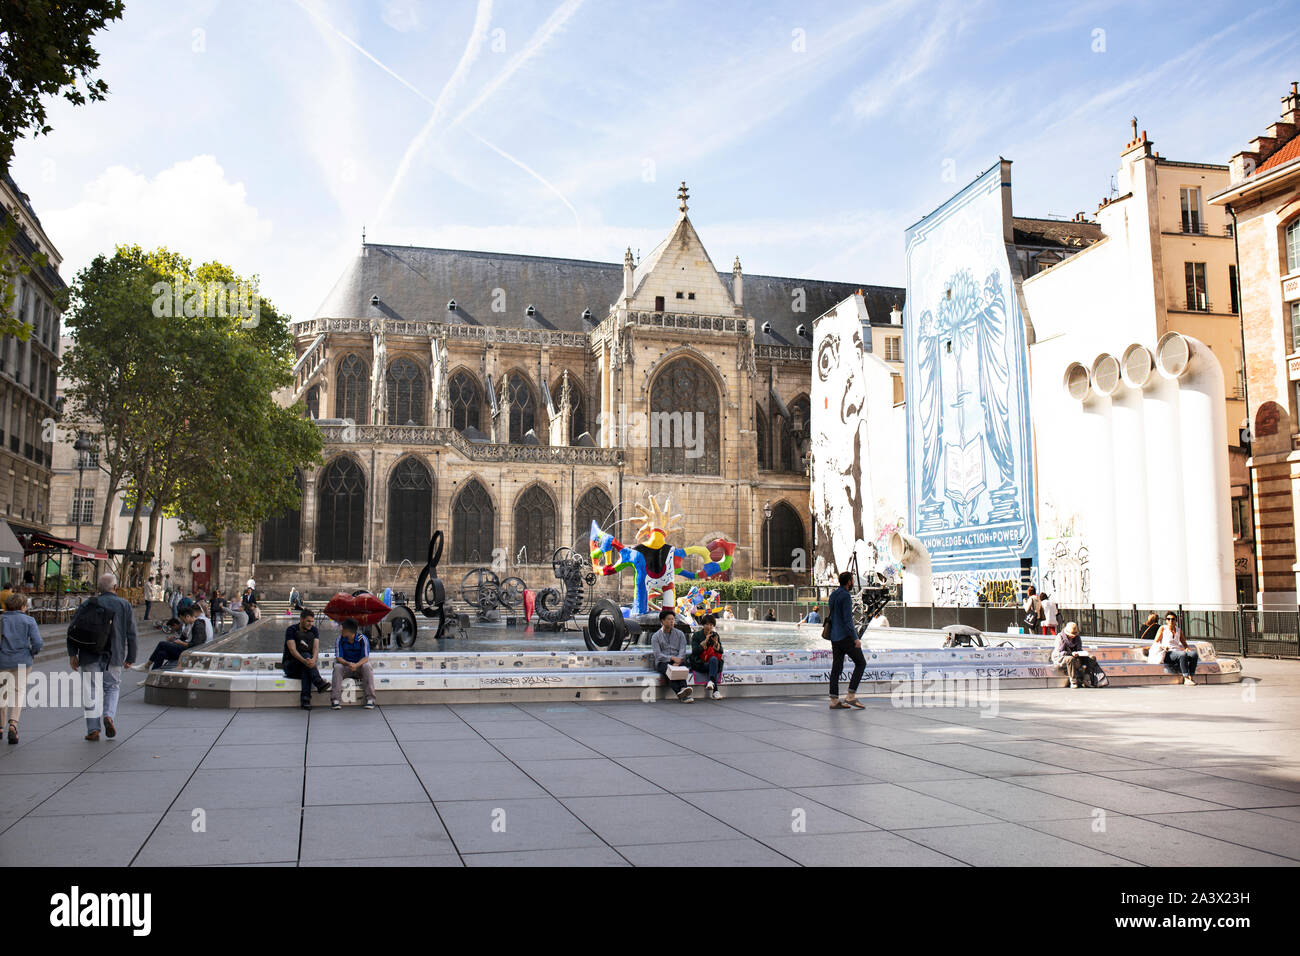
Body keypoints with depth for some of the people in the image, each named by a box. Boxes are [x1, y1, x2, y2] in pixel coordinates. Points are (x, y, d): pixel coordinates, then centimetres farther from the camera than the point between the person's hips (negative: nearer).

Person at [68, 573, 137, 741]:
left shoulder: (87, 604, 4)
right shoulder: (125, 606, 4)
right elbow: (131, 634, 3)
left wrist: (72, 653, 2)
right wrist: (130, 658, 9)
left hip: (89, 656, 0)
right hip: (114, 656, 0)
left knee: (90, 690, 5)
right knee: (112, 687, 15)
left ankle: (93, 729, 3)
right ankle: (109, 715, -8)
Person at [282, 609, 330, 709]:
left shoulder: (314, 630, 3)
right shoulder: (291, 630, -8)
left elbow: (316, 647, -13)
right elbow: (292, 649, -22)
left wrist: (313, 659, -37)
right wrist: (304, 660, -41)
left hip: (304, 667, 2)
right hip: (290, 665, -2)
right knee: (306, 655, -33)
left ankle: (305, 699, -45)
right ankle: (319, 682, -47)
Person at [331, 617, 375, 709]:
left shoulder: (362, 639, -12)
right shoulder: (340, 640, -7)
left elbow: (365, 658, -17)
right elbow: (338, 658, -11)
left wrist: (356, 665, -38)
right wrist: (348, 664, -33)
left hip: (360, 665, -2)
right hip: (346, 666, 2)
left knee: (367, 666, -33)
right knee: (337, 667, -29)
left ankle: (370, 699, -33)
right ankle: (335, 700, -31)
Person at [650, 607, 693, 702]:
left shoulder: (680, 634, 15)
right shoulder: (655, 636, 9)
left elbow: (682, 651, 2)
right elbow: (658, 655, -4)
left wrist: (677, 662, -19)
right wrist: (672, 658, -19)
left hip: (678, 661, 2)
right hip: (662, 662, -2)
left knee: (679, 669, -34)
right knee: (669, 671, -36)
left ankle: (683, 689, -60)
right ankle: (681, 693, -58)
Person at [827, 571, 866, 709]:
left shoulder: (833, 595, 13)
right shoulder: (846, 596, -15)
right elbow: (847, 619, -20)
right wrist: (855, 638, -19)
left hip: (834, 637, 9)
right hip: (845, 636, -9)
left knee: (837, 667, 7)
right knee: (861, 663, 2)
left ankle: (834, 700, 5)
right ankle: (851, 696, -3)